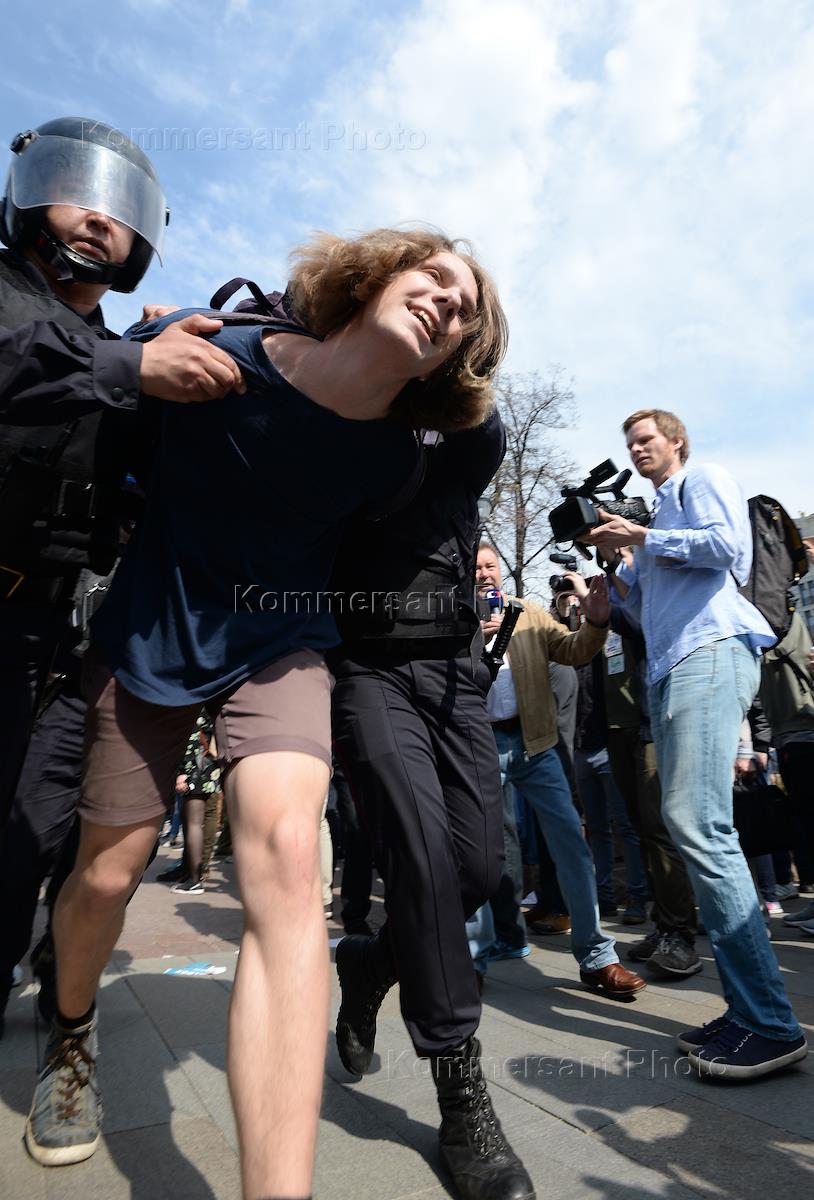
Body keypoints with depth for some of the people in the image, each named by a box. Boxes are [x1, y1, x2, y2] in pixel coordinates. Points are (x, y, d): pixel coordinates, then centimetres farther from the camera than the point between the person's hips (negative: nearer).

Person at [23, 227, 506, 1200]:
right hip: (147, 632, 0)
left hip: (276, 643, 0)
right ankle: (69, 1036, 46)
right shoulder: (210, 351, -18)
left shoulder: (395, 460, -11)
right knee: (105, 874, 10)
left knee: (285, 855, -26)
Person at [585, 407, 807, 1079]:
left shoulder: (704, 481, 10)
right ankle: (750, 1010, 8)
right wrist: (615, 559, 17)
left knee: (698, 823, -21)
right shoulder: (655, 518, 33)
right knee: (690, 824, 2)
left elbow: (728, 546, -10)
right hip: (668, 670, 9)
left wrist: (639, 539, -3)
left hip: (710, 652, -9)